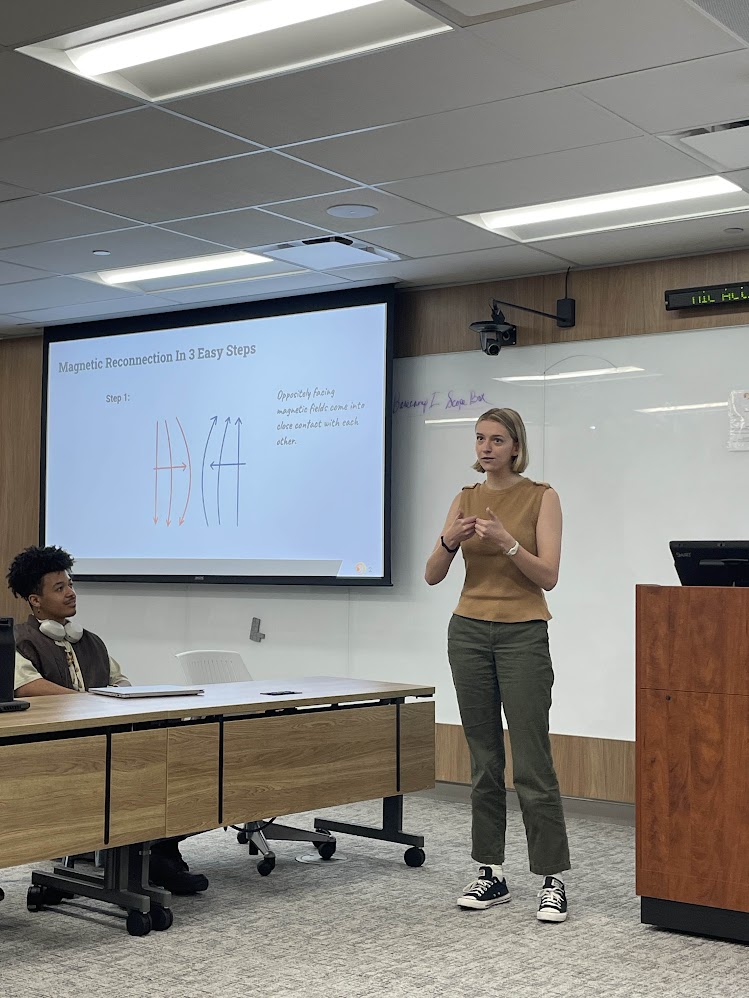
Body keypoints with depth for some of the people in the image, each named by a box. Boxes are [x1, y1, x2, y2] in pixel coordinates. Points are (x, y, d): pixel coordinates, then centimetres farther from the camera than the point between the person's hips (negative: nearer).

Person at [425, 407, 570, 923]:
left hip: (523, 635, -4)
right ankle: (491, 873, 16)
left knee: (533, 762, -6)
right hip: (469, 632, 4)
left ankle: (554, 879, 3)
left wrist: (508, 543, -26)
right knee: (484, 760, 8)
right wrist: (450, 541, -18)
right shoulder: (465, 499, 8)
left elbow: (548, 576, -11)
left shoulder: (542, 497, -3)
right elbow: (433, 575, 1)